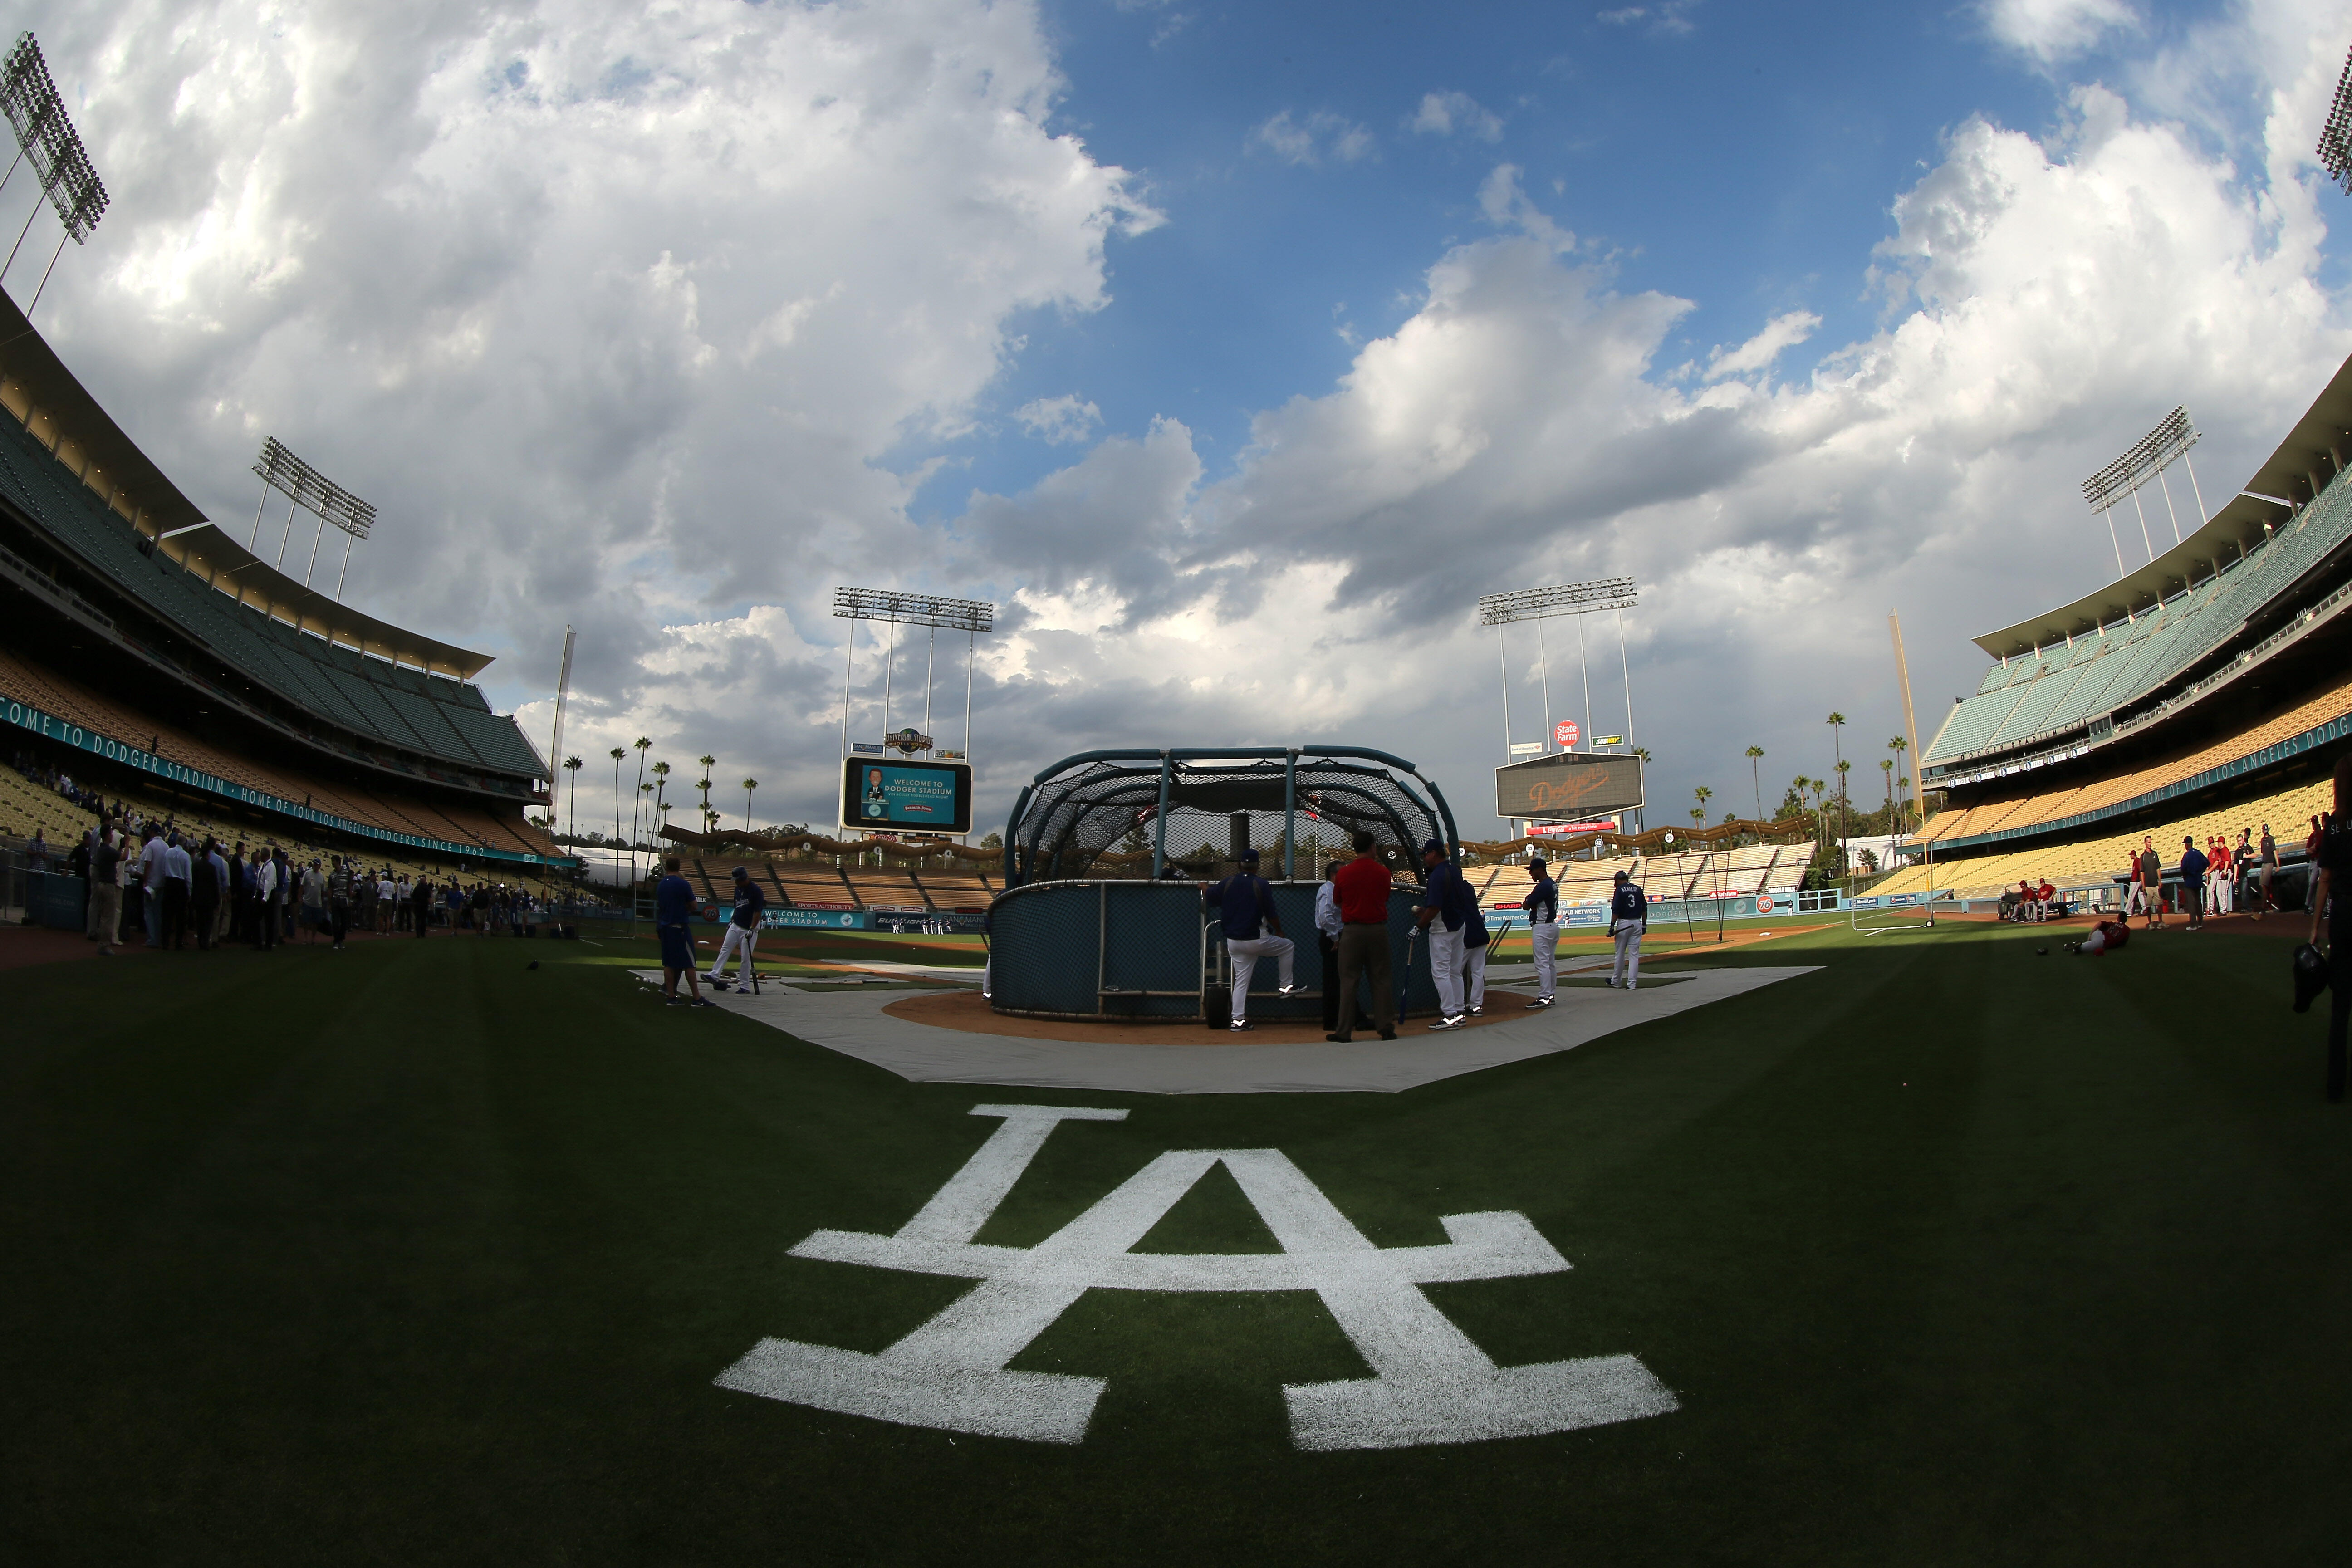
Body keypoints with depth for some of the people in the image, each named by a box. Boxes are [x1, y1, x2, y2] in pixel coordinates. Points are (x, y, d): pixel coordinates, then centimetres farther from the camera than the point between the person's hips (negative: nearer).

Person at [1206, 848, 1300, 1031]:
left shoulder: (1227, 883, 2)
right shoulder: (1262, 885, -11)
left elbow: (1211, 898, 16)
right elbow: (1271, 915, -9)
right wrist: (1279, 932, 8)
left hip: (1233, 942, 5)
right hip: (1256, 940, -5)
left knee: (1241, 980, 10)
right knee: (1287, 946, 18)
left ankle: (1237, 1020, 4)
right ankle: (1286, 986, 20)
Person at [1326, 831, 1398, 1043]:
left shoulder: (1343, 873, -4)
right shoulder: (1382, 872, -2)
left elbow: (1337, 901, 10)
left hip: (1352, 931, -1)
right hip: (1378, 930, 1)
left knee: (1349, 980, 2)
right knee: (1381, 980, 8)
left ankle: (1345, 1032, 3)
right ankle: (1387, 1029, 9)